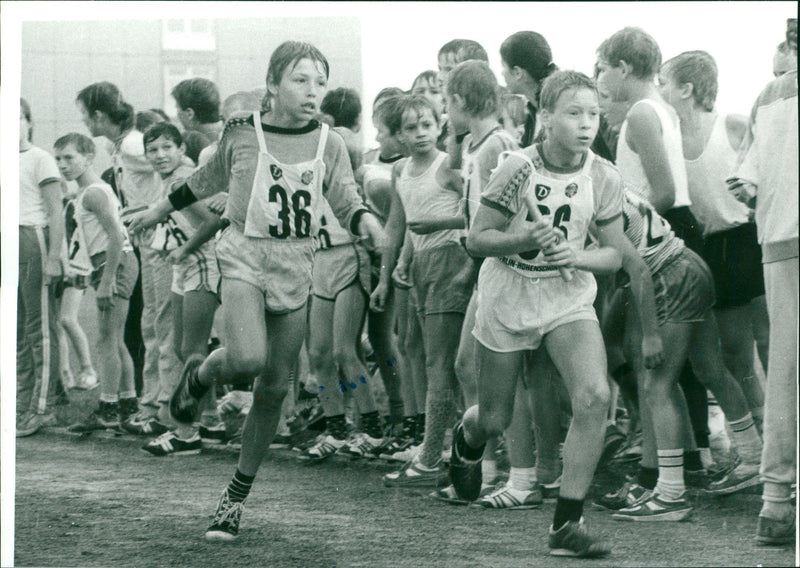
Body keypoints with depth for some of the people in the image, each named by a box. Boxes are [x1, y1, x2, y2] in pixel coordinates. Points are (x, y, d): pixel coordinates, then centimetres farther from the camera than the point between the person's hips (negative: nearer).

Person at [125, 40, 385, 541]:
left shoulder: (328, 145, 4)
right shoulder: (242, 135, -1)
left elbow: (346, 200, -2)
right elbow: (209, 178, 16)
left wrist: (365, 220, -25)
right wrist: (161, 210, 28)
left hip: (296, 266, 3)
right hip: (245, 255, -3)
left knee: (275, 387, 4)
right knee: (247, 359, -28)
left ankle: (237, 498, 17)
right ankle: (199, 376, 10)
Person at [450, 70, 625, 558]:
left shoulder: (604, 177, -8)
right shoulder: (520, 168, -16)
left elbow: (614, 255, -1)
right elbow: (477, 239, -11)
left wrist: (578, 256, -21)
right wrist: (526, 238, -28)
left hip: (570, 297, 2)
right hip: (509, 297, -2)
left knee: (595, 397, -22)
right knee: (496, 420, 9)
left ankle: (568, 523, -13)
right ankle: (468, 438, 51)